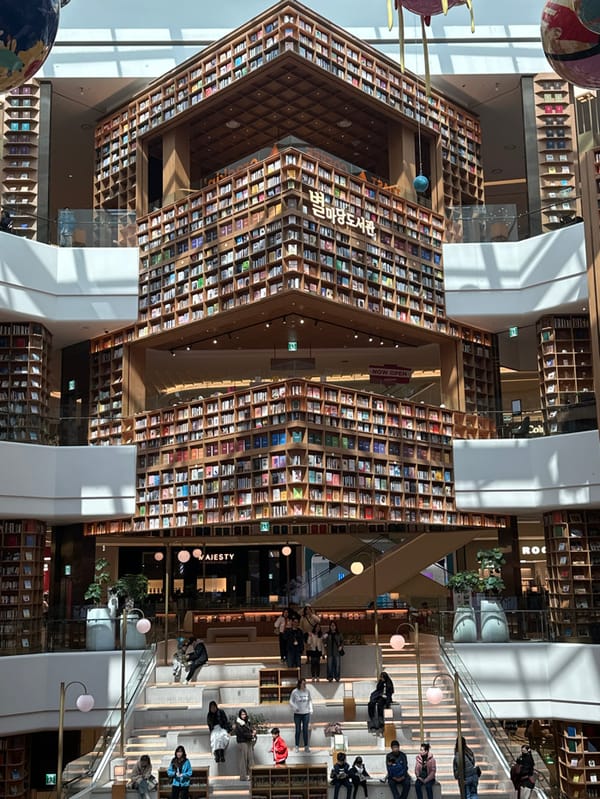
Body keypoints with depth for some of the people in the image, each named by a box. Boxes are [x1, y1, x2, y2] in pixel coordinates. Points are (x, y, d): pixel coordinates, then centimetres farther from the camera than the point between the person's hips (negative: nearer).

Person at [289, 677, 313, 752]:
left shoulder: (307, 691, 0)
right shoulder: (294, 692, -8)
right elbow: (291, 702, -3)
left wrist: (311, 709, 4)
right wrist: (295, 708, -19)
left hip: (306, 713, 2)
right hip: (297, 714, -2)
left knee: (305, 730, 6)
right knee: (298, 730, 4)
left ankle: (306, 747, 14)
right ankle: (297, 747, 15)